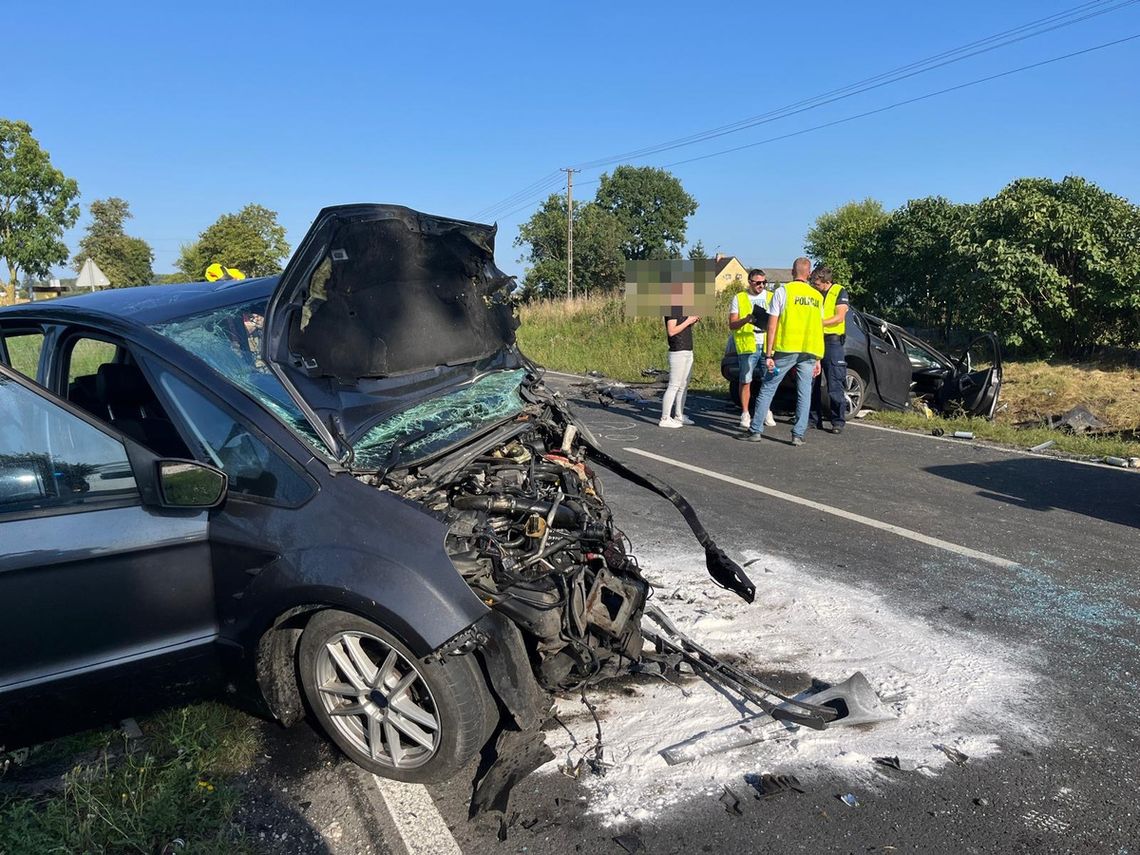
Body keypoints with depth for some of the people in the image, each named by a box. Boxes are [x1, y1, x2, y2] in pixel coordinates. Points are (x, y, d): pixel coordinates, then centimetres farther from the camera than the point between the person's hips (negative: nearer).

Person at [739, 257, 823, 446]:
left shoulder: (783, 291, -1)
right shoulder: (817, 296, 13)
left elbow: (772, 326, -7)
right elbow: (820, 329, 13)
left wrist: (768, 354, -6)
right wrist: (817, 359, 17)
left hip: (786, 349, -3)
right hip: (809, 351, 3)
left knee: (767, 389, 5)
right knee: (804, 393, 6)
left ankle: (756, 430, 6)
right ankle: (798, 435, 3)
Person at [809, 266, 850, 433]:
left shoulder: (839, 292, 0)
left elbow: (839, 317, -9)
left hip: (832, 342, -5)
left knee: (834, 385, -6)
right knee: (813, 383, 6)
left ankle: (838, 422, -1)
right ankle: (815, 419, 14)